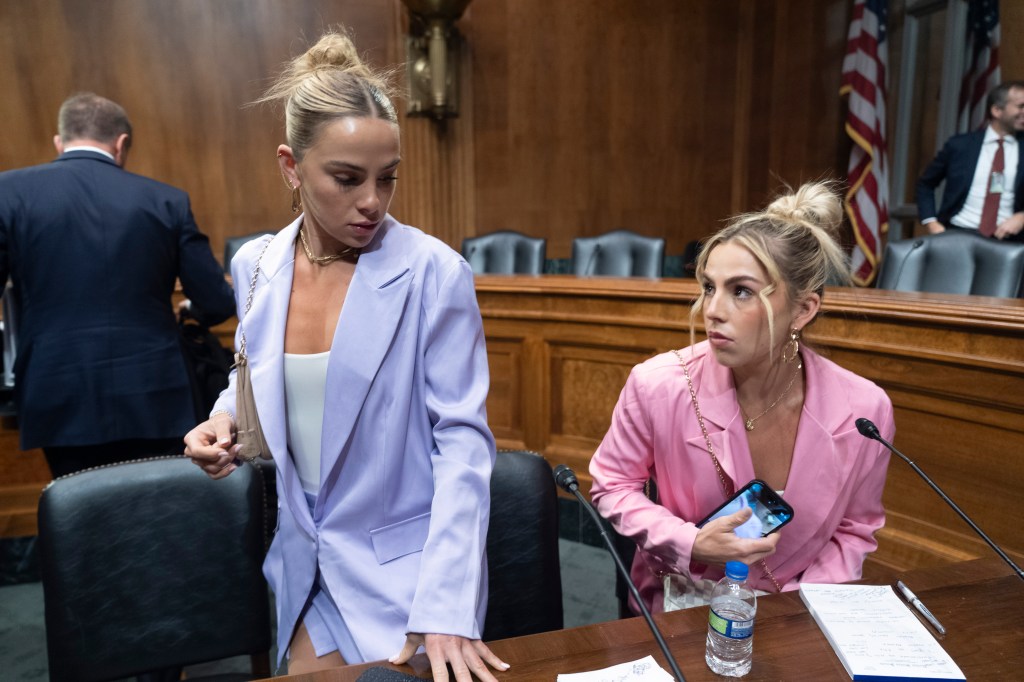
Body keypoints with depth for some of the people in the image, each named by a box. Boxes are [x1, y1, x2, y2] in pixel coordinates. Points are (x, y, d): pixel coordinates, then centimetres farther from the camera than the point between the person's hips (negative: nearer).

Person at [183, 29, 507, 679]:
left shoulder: (434, 272, -17)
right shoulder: (254, 266, -2)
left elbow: (462, 440, -17)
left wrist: (446, 607, -22)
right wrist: (225, 420, -7)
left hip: (402, 561, -4)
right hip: (300, 556, 4)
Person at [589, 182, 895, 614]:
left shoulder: (864, 410, -15)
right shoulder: (658, 385, -20)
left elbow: (854, 531, 3)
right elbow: (611, 488, -4)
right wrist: (691, 545, -17)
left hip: (798, 611, 3)